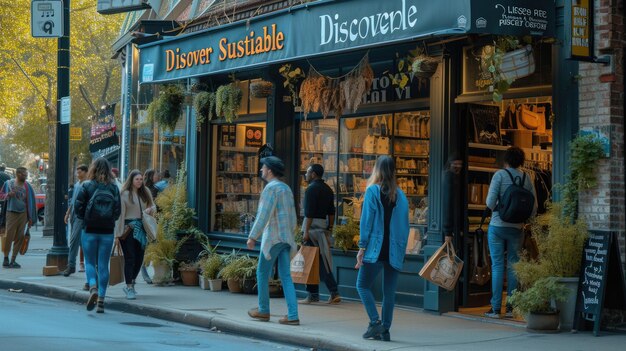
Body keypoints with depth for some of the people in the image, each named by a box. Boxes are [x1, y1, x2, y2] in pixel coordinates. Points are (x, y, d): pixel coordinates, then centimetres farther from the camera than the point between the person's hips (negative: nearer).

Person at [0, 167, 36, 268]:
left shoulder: (27, 186, 5)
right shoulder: (8, 183, 0)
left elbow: (30, 202, 7)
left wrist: (30, 218, 3)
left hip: (23, 214, 3)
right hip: (11, 213, -2)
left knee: (19, 237, 1)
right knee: (9, 236, -7)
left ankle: (13, 260, 8)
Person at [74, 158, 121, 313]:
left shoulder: (87, 186, -5)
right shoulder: (113, 187, 0)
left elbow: (78, 207, -7)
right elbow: (118, 210, -1)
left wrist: (84, 219, 10)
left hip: (90, 230, -2)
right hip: (107, 231, 2)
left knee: (90, 262, 9)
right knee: (103, 265, 6)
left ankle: (93, 288, -17)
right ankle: (101, 300, 5)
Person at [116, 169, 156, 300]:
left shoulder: (145, 192, 11)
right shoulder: (125, 194, -6)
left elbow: (153, 206, 21)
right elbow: (120, 214, -9)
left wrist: (150, 209, -4)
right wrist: (118, 233, -13)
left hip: (141, 229, 6)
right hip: (128, 228, -6)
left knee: (139, 258, 8)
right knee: (130, 258, -6)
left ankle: (130, 285, 26)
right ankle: (129, 288, -1)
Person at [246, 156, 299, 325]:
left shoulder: (271, 188, -11)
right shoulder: (286, 188, 16)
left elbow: (263, 215, -19)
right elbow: (292, 217, 19)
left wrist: (253, 236, -17)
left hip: (272, 238, -8)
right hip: (286, 238, 8)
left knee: (262, 273, 8)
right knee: (286, 276, 4)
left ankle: (263, 310, 18)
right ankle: (292, 316, -3)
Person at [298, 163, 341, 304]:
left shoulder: (311, 188, -10)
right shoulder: (327, 189, 15)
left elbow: (309, 212, -16)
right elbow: (332, 212, 16)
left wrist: (306, 231, -17)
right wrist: (330, 228, 19)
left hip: (313, 226, -8)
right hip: (324, 226, 8)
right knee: (322, 261, 10)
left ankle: (313, 295, -1)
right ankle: (334, 293, 5)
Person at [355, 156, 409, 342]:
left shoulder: (372, 191, -5)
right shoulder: (400, 195, 9)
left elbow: (366, 220, -8)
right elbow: (405, 224, 10)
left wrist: (362, 247, -6)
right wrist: (401, 248, 15)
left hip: (376, 248, -4)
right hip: (395, 250, 5)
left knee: (363, 285, 6)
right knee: (389, 291, 8)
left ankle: (375, 322, -8)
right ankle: (385, 330, 8)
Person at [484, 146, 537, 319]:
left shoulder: (500, 175, -6)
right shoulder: (527, 178, 3)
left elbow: (490, 202, -13)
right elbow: (534, 208, 3)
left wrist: (495, 209, 8)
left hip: (498, 226, -3)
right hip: (517, 228, 3)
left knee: (497, 266, 2)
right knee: (513, 266, 10)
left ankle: (496, 308, 3)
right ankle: (511, 308, 12)